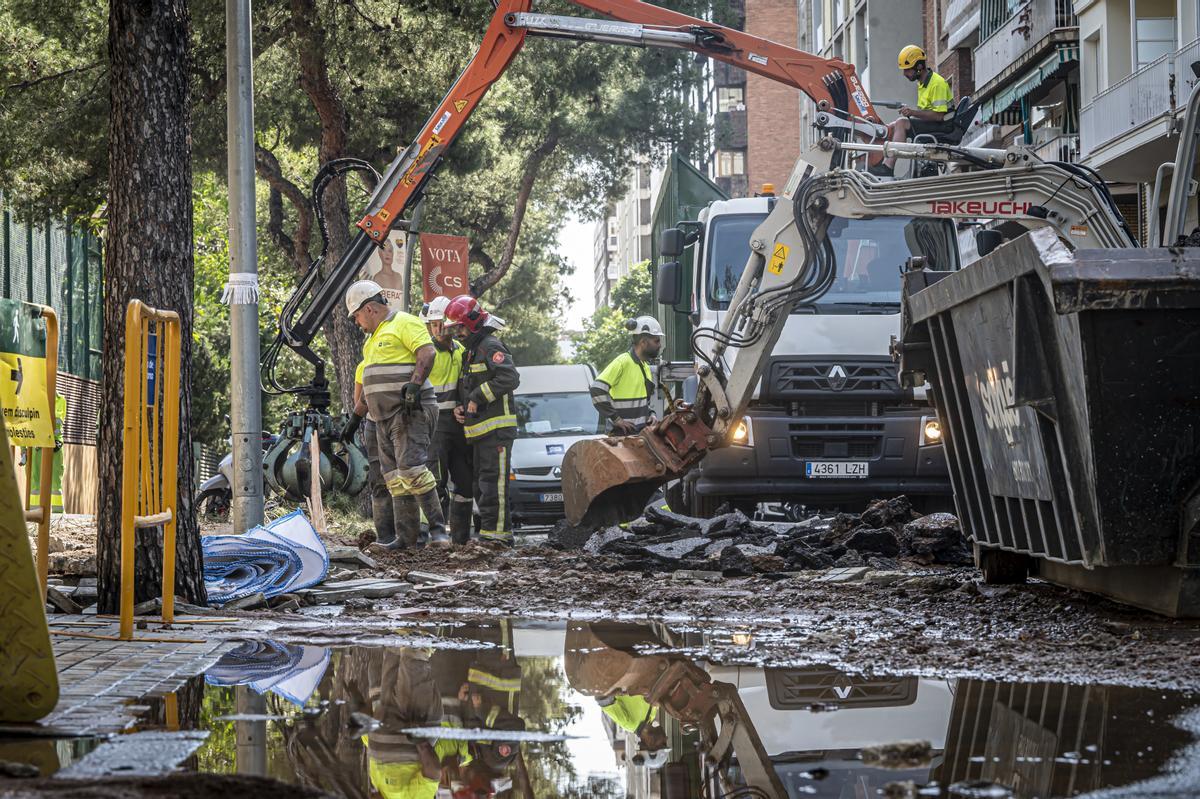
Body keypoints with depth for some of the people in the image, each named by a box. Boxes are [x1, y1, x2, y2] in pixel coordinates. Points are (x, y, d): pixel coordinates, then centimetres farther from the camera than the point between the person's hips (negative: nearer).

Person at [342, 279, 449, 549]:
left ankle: (438, 528, -15)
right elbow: (370, 386, 33)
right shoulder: (374, 337, 27)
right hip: (384, 417, 10)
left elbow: (427, 353, -18)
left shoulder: (404, 323, -3)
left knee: (412, 468, -18)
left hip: (410, 412, -10)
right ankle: (406, 536, 3)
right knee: (394, 477, 3)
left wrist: (414, 384, -30)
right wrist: (356, 417, 33)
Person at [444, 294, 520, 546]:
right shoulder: (471, 352, 23)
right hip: (480, 430, 11)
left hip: (496, 429, -11)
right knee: (481, 484, 13)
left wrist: (478, 398, -19)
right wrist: (459, 407, 10)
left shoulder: (490, 346, -9)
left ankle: (497, 532, -13)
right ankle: (488, 529, 18)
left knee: (493, 481, -12)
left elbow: (509, 378, -22)